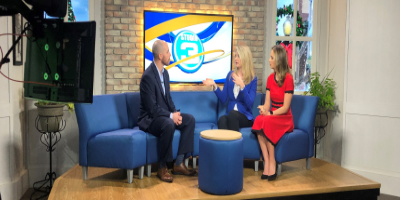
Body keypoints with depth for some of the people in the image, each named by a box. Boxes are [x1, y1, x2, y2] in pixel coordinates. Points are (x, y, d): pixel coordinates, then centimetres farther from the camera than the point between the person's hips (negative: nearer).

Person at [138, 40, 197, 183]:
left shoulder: (165, 73, 9)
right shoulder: (148, 76, -20)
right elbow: (152, 108, -23)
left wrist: (175, 113, -3)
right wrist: (171, 115, -20)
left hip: (163, 115, 9)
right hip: (149, 119, -9)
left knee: (190, 119, -4)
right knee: (169, 125, -36)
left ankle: (179, 163, -4)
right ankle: (162, 168, -19)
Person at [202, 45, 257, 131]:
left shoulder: (252, 79, 0)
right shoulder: (230, 75, 11)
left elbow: (249, 104, -11)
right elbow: (223, 99, 7)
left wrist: (242, 86, -22)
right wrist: (214, 85, -6)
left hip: (245, 118, -2)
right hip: (230, 116, 2)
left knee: (232, 114, -36)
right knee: (222, 120, -33)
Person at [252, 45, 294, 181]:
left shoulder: (288, 78, -9)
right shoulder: (270, 78, 11)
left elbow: (285, 107, -12)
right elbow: (267, 103, 7)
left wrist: (269, 114, -20)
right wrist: (263, 109, -15)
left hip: (285, 120, -5)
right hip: (271, 117, 5)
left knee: (266, 122, -34)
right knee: (258, 120, -28)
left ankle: (272, 162, -24)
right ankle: (267, 163, -28)